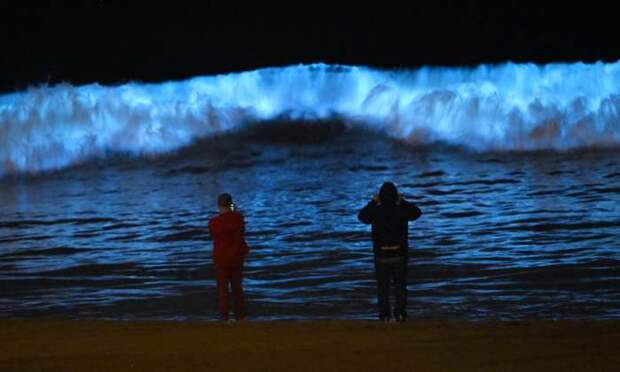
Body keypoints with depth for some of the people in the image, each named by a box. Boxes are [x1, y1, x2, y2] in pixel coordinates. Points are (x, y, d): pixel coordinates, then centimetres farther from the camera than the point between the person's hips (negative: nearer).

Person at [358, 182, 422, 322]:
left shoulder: (375, 211, -10)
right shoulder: (402, 210, -9)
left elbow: (362, 216, 12)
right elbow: (417, 213, 13)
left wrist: (373, 202, 14)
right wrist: (403, 201, 15)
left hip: (381, 256, 0)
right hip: (400, 255, 0)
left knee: (383, 287, 10)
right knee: (400, 285, 12)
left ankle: (385, 315, 8)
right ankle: (400, 313, 8)